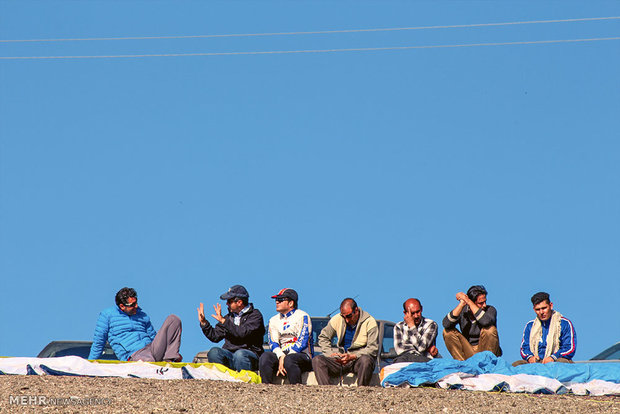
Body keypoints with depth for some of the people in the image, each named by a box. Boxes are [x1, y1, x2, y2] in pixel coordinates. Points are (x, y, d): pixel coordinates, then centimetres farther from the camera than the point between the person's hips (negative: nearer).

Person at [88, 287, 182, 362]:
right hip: (134, 356, -6)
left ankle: (170, 358, -20)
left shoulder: (142, 316, 22)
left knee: (173, 319, -10)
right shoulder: (107, 315, 9)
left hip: (152, 349, 6)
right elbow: (98, 342, 12)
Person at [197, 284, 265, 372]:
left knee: (239, 354, -38)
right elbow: (215, 336, 19)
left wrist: (223, 321, -13)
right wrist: (203, 322, 10)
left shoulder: (255, 315, 0)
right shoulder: (229, 317, 19)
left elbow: (242, 333, -16)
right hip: (229, 353, 5)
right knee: (214, 352, -24)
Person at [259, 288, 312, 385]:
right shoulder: (273, 320, 18)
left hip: (301, 354, -4)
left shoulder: (302, 316, 2)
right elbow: (273, 343, 4)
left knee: (289, 360, -37)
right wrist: (281, 356, -19)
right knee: (265, 357, -26)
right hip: (281, 354, 4)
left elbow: (302, 342, -9)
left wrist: (284, 358, -17)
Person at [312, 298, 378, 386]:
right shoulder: (337, 319, 4)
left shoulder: (369, 322, -6)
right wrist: (330, 353, -2)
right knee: (317, 360, -21)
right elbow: (323, 337, 17)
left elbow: (373, 349, -10)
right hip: (341, 359, 4)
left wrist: (352, 357, -21)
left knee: (365, 360, -40)